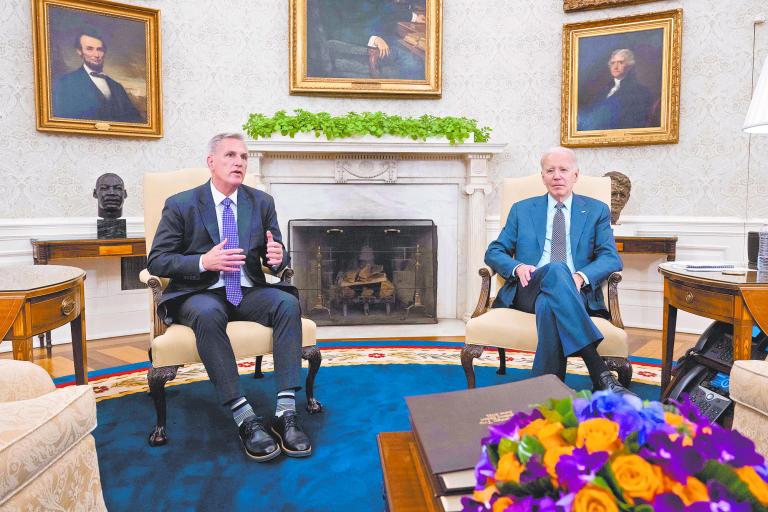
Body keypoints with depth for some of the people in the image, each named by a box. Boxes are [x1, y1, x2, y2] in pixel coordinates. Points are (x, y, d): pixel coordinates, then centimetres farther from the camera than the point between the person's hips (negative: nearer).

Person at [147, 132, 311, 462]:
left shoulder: (262, 202, 10)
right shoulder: (181, 205, 1)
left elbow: (276, 258, 12)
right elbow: (156, 261, -2)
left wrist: (277, 258, -15)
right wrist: (203, 262, -19)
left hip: (248, 292, 3)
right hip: (200, 295, -3)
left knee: (288, 303, -28)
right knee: (207, 314, -38)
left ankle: (285, 412, -31)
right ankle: (244, 418, -35)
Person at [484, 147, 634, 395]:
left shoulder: (597, 211, 18)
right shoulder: (522, 210, 20)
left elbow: (611, 258, 6)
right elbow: (493, 252, 15)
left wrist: (581, 276, -17)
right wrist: (517, 267, -9)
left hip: (577, 292, 0)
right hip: (529, 289, 0)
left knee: (549, 304, -40)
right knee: (556, 270, -38)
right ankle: (599, 373, -45)